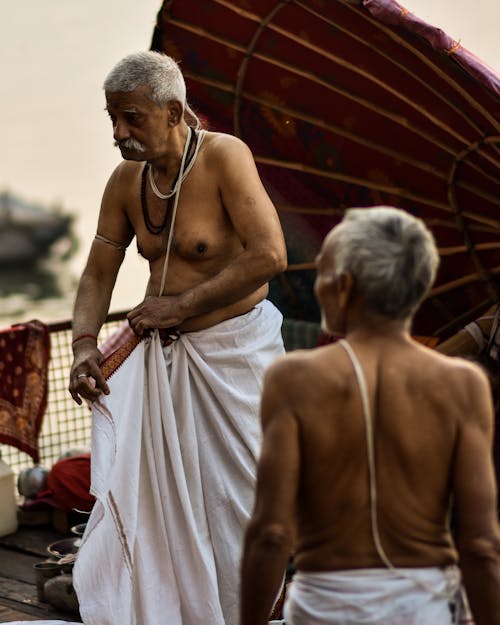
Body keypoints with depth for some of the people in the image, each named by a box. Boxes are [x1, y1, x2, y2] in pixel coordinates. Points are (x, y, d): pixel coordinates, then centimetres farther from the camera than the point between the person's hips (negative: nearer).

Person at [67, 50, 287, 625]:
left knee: (234, 496, 5)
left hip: (233, 346, -5)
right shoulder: (126, 179, -1)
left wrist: (182, 304, -22)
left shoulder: (223, 156, -18)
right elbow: (98, 273, 6)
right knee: (133, 484, 1)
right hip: (159, 351, 5)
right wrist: (84, 346, -12)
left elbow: (270, 256, -25)